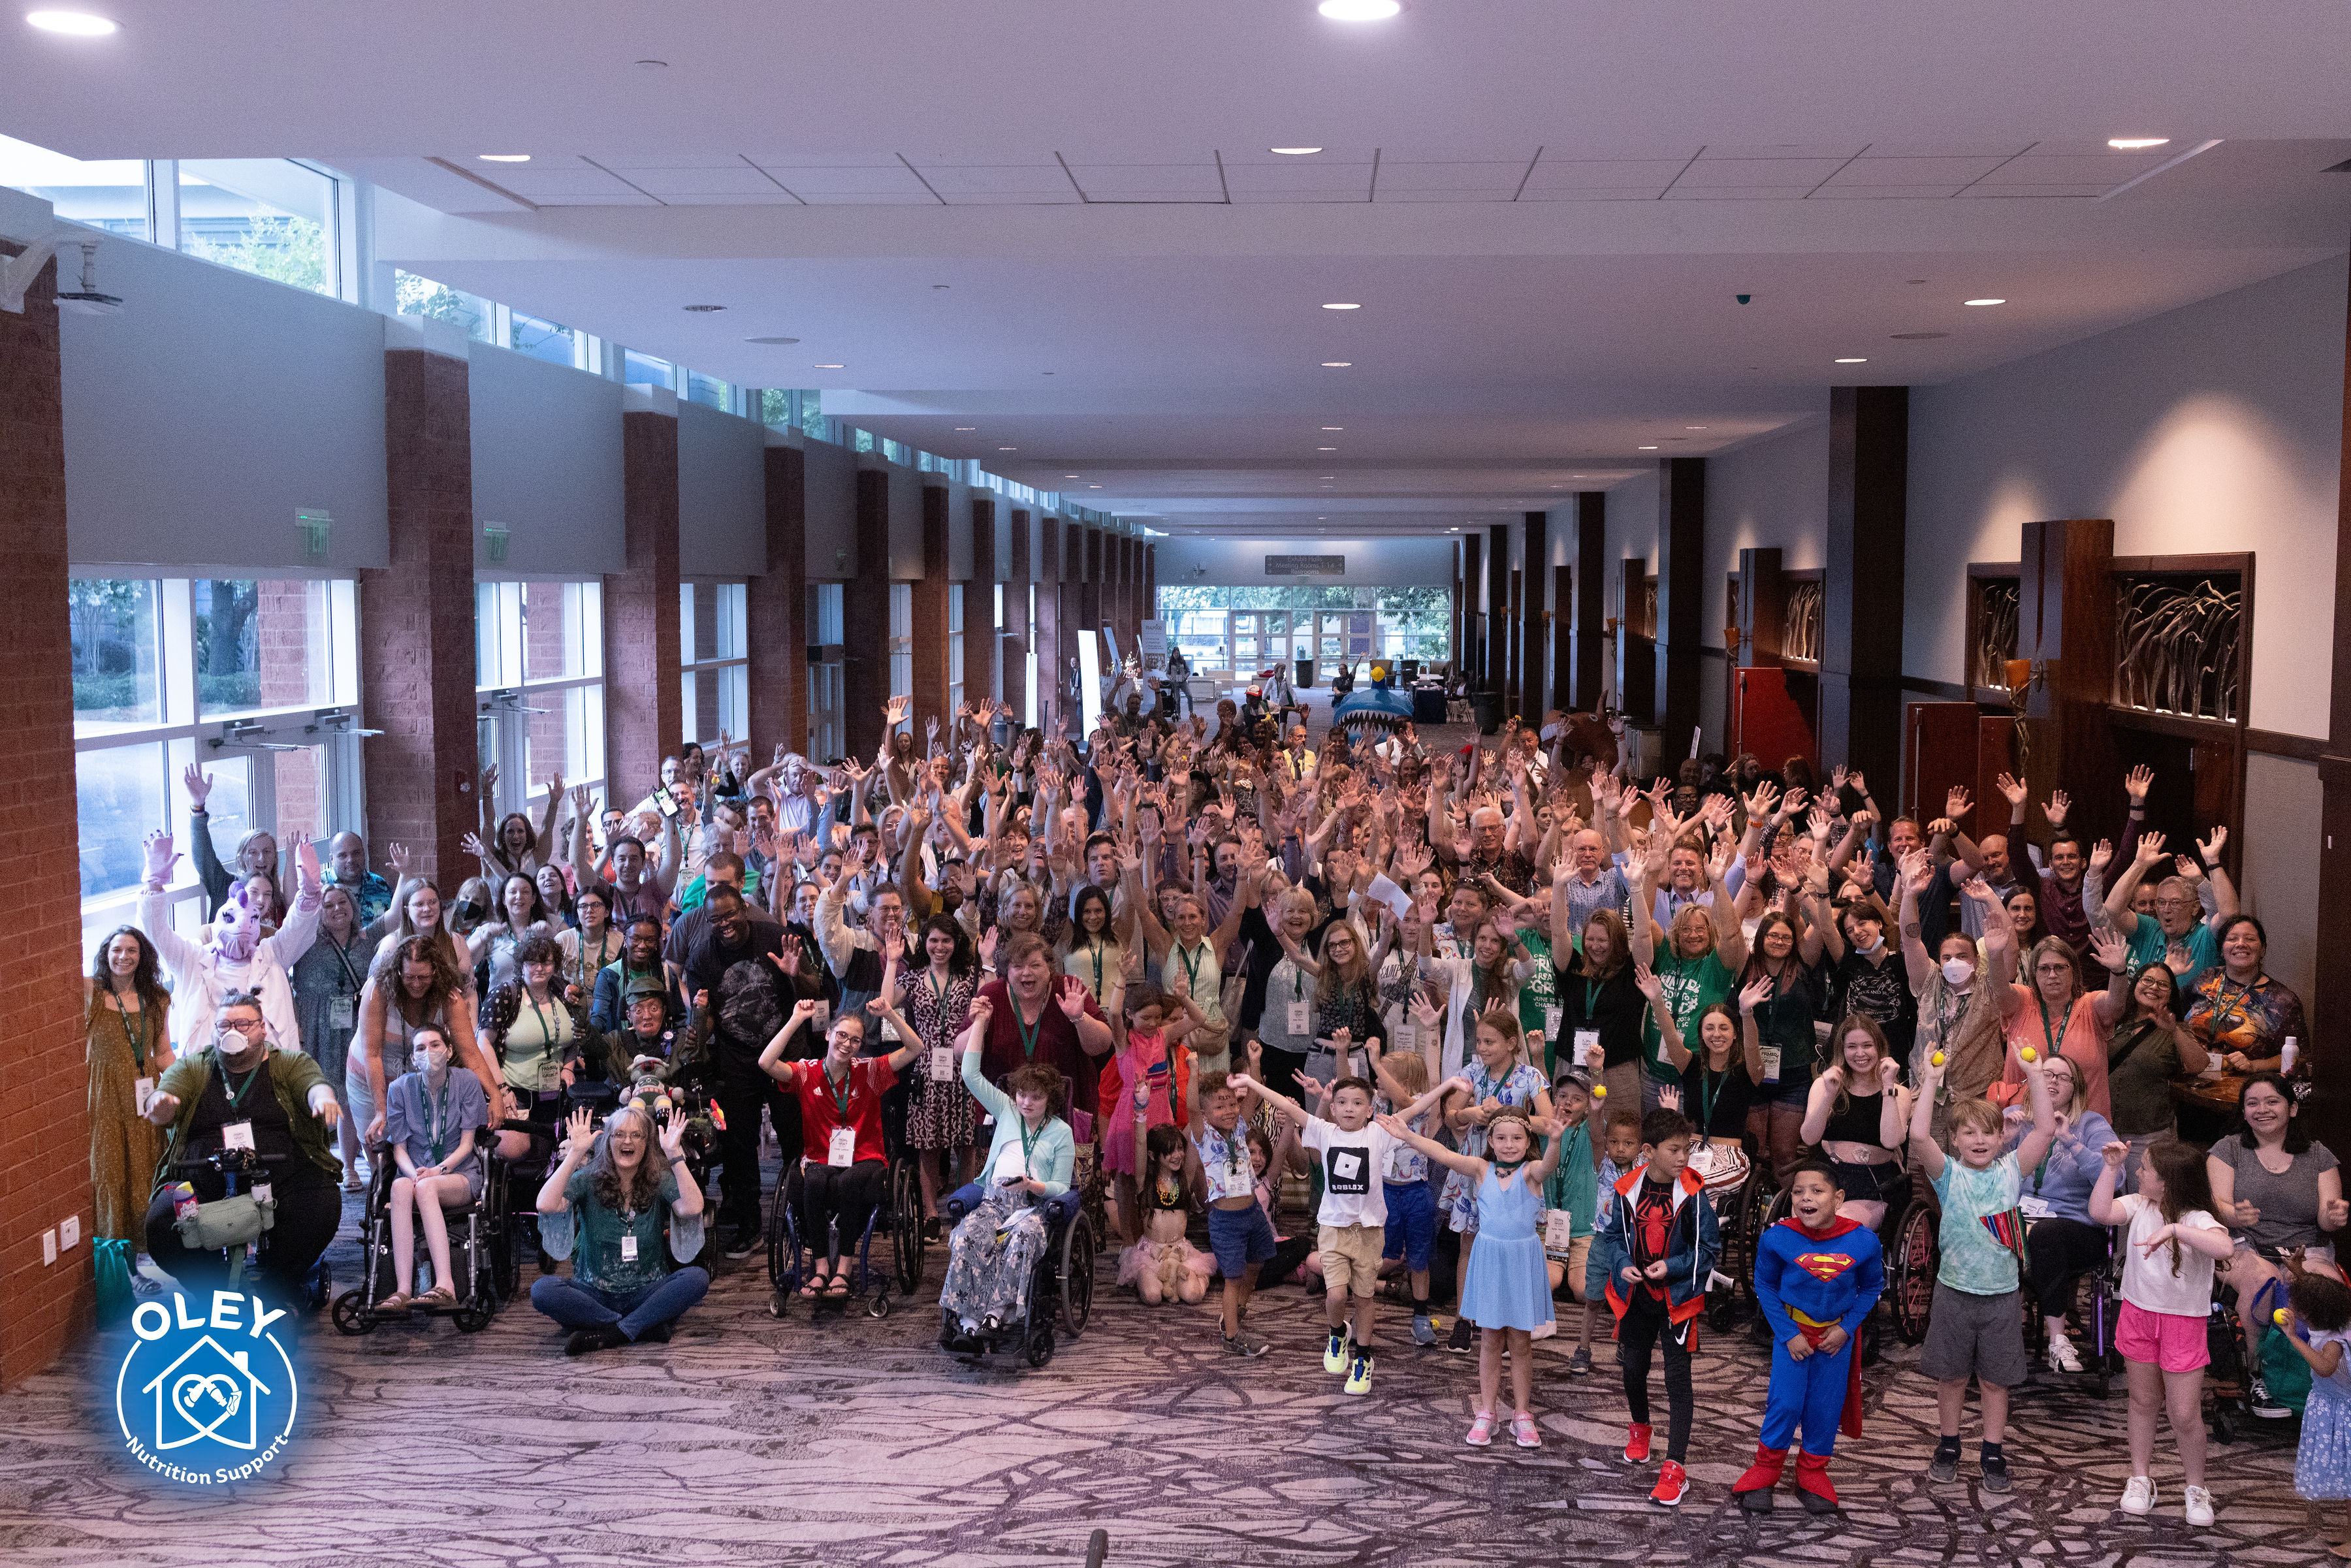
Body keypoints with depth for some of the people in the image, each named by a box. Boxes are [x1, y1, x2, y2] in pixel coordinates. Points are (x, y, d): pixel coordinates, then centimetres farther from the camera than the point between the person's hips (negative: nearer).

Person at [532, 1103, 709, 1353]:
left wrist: (675, 1154, -24)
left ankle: (606, 1336, -26)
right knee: (543, 1289, -28)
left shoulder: (660, 1180, 0)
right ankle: (645, 1329, -24)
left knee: (697, 1277, -26)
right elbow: (547, 1205, -20)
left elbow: (692, 1208, -22)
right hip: (594, 1294, 0)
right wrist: (575, 1153, -22)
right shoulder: (589, 1178, -1)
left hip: (645, 1294, 0)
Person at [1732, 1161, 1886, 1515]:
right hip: (1793, 1330, -1)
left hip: (1837, 1333, 2)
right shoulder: (1776, 1239, -22)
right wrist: (1788, 1335, -10)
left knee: (1826, 1405, 10)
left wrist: (1846, 1329, -10)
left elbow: (1871, 1288, -1)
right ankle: (1766, 1468, 18)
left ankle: (1813, 1472, 31)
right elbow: (1765, 1287, -6)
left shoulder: (1864, 1241, -19)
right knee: (1786, 1402, -5)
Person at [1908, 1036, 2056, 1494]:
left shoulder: (2010, 1171, 0)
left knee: (1996, 1379, 10)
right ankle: (1948, 1446, 26)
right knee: (1951, 1375, 10)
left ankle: (1993, 1454, 21)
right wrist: (1932, 1081, -21)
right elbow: (1919, 1136, -23)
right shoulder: (1949, 1175, -6)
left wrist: (2035, 1076, -12)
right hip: (1955, 1290, -1)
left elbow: (2046, 1131, -9)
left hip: (2002, 1293, 1)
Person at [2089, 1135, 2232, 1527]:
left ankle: (2196, 1489, 19)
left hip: (2183, 1322, -4)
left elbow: (2223, 1247, -38)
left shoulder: (2196, 1219, -19)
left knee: (2185, 1414, -1)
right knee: (2143, 1400, 17)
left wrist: (2174, 1229, -45)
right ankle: (2140, 1478, 30)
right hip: (2139, 1314, 4)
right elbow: (2100, 1212, -19)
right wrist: (2110, 1167, -21)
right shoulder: (2139, 1205, -5)